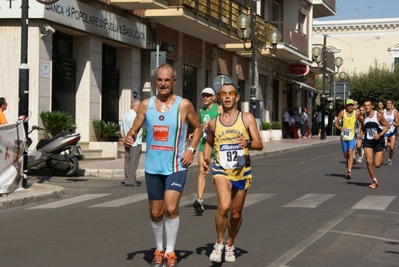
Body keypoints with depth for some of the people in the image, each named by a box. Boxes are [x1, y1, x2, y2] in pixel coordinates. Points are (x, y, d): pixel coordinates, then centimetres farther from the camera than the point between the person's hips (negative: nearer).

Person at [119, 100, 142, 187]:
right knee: (133, 163, -6)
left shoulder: (125, 116, 16)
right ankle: (131, 181, -4)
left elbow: (122, 129, 16)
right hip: (135, 143, -9)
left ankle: (128, 180, 15)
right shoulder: (134, 116, -14)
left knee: (128, 162, 11)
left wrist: (124, 138, 6)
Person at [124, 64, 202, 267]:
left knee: (171, 208, -16)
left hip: (176, 167, -3)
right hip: (153, 167, 3)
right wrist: (130, 137, -19)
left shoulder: (184, 105, -4)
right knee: (156, 212, 12)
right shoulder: (146, 105, 2)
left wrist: (191, 148, -4)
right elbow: (135, 128, 4)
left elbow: (197, 127, 9)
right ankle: (159, 250, 30)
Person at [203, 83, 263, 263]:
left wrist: (248, 143, -28)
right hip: (221, 169, -1)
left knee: (236, 213, 12)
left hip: (242, 171, 1)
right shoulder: (213, 123, 4)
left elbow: (259, 145, -6)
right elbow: (209, 143, 22)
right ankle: (219, 243, -4)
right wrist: (206, 158, 2)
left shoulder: (247, 118, -2)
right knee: (224, 206, -25)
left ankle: (230, 244, 38)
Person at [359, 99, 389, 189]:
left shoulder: (378, 115, -10)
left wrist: (379, 135, -18)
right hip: (367, 141, 2)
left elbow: (387, 126, -6)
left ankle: (382, 156, 35)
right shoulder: (362, 117, 0)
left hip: (378, 141, -2)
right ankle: (374, 181, 5)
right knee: (369, 161, -13)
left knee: (377, 164, -3)